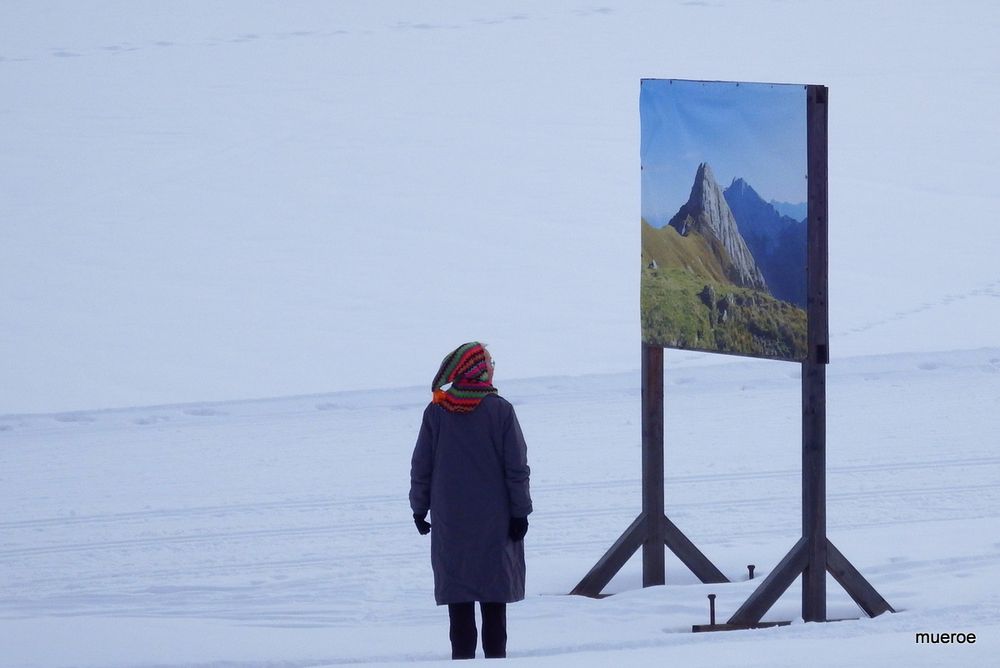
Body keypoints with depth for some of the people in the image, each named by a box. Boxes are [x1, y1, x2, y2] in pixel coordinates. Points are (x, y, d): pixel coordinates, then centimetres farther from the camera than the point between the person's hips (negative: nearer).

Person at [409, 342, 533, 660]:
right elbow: (517, 467, -5)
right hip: (494, 520, -1)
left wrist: (419, 508, 13)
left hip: (450, 520, 1)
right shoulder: (500, 410, -7)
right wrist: (519, 511, 1)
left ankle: (463, 656, 4)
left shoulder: (436, 412, -2)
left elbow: (421, 467, 3)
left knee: (458, 596, 5)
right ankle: (495, 655, 5)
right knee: (494, 597, 5)